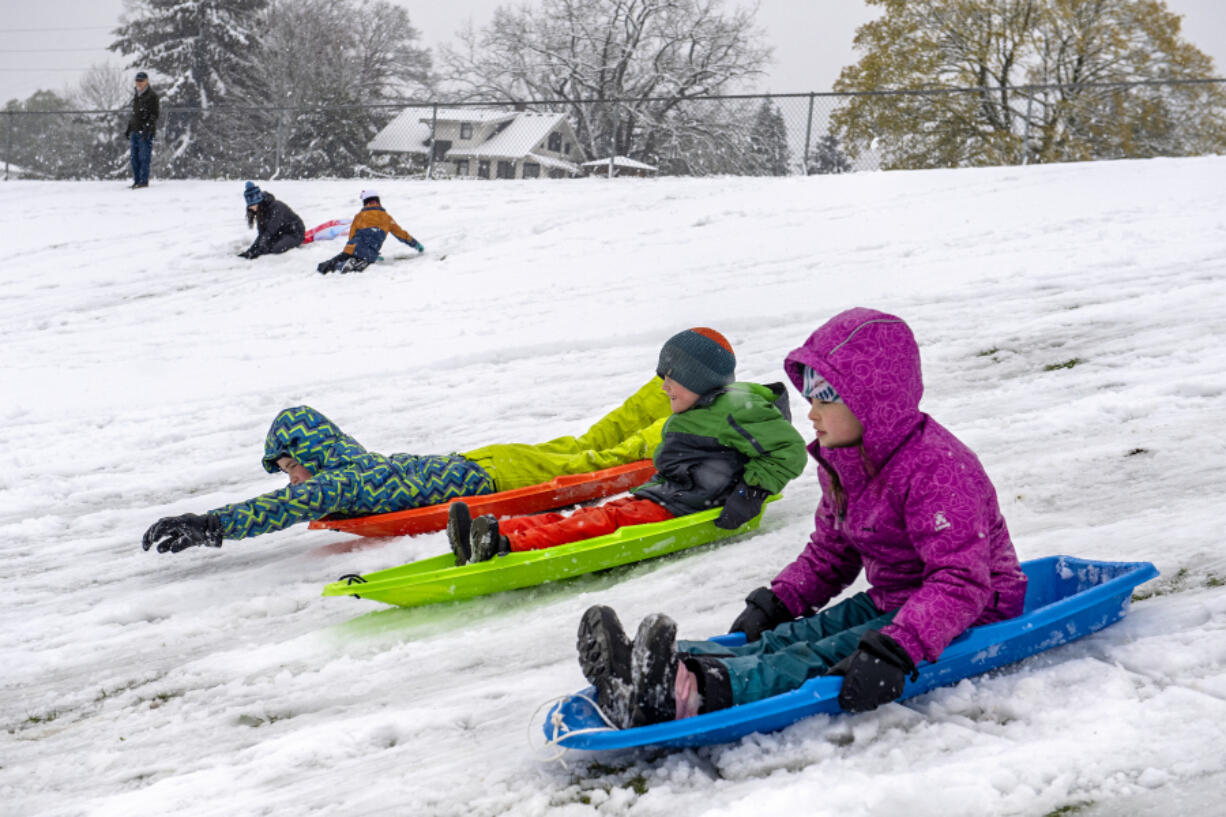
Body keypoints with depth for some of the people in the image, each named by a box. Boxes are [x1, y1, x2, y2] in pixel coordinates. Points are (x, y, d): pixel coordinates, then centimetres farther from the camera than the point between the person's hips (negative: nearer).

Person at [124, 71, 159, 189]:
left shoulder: (151, 96, -5)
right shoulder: (135, 96, 20)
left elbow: (154, 115, -11)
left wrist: (147, 128, -20)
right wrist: (128, 129, 23)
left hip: (145, 132, -8)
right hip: (135, 131, 8)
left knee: (144, 157, -9)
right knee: (134, 157, 7)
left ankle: (144, 181, -7)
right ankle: (136, 180, 12)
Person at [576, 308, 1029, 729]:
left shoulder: (935, 469, -24)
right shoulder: (841, 462, 6)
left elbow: (961, 583, -32)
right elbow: (829, 552, 19)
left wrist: (894, 652, -45)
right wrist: (775, 602, 2)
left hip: (970, 615, -8)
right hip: (888, 604, 8)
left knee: (831, 658, -30)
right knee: (794, 638, -15)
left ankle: (699, 693, -54)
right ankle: (645, 677, -36)